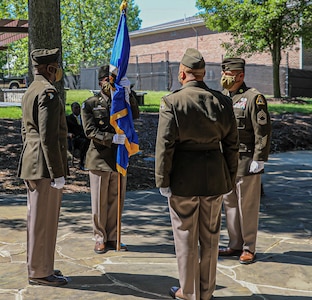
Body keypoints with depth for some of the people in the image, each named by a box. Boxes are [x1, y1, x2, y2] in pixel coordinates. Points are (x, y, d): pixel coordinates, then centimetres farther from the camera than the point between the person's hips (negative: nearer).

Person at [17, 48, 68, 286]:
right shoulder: (48, 92, -16)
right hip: (44, 167, -10)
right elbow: (48, 137, -22)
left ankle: (38, 266, 28)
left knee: (38, 218, 17)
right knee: (43, 220, -2)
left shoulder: (31, 91, 16)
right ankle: (40, 272, 8)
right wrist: (57, 173, -19)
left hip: (32, 166, 10)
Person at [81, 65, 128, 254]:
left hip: (119, 159, 4)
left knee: (116, 201, 10)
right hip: (100, 159, -3)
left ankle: (112, 238, 22)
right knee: (100, 202, 4)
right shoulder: (90, 104, 0)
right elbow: (90, 131, -11)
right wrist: (112, 138, -23)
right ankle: (100, 239, 17)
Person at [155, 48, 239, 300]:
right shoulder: (222, 101, 1)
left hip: (183, 179, -4)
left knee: (186, 237, 9)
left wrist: (162, 181, -6)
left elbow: (165, 145, -13)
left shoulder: (172, 102, -11)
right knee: (210, 236, 15)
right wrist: (230, 179, 13)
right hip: (215, 177, 4)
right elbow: (232, 144, 4)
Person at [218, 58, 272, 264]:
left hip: (247, 162, -7)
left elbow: (263, 131, -13)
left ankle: (249, 248, 13)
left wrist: (259, 160, -16)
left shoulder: (254, 98, -9)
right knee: (229, 203, 11)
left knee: (247, 206, 1)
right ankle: (235, 245, 23)